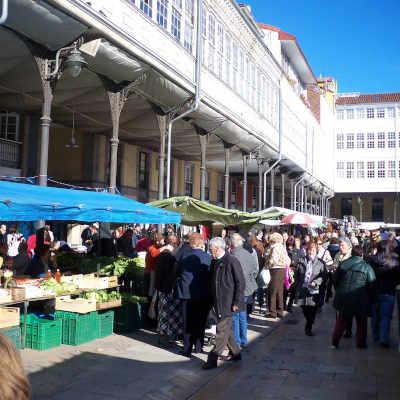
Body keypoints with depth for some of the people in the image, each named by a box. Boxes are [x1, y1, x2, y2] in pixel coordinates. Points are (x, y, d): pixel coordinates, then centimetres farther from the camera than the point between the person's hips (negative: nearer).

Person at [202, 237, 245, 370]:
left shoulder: (232, 261, -15)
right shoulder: (214, 262, 7)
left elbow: (240, 283, -13)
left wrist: (236, 302, -15)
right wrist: (212, 301, 12)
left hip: (227, 303, -8)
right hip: (217, 303, 8)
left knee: (222, 330, -3)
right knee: (226, 329, 17)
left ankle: (213, 359, 1)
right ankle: (235, 353, 32)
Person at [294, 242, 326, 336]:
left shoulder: (320, 263, 0)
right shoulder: (301, 261, 7)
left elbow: (323, 276, -4)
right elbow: (296, 275, 13)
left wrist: (316, 282, -17)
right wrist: (297, 285, 6)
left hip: (314, 291, -2)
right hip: (302, 290, 3)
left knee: (312, 311, -1)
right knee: (305, 310, 11)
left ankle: (309, 328, 15)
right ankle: (308, 327, 36)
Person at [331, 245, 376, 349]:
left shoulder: (343, 264, 1)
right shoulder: (367, 267, -7)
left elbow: (335, 279, 7)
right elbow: (372, 285, -6)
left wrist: (339, 291, 20)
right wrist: (371, 300, 4)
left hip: (344, 298, 3)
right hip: (360, 300, -2)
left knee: (341, 321, 15)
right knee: (361, 323, 14)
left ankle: (335, 342, 15)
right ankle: (361, 343, 19)